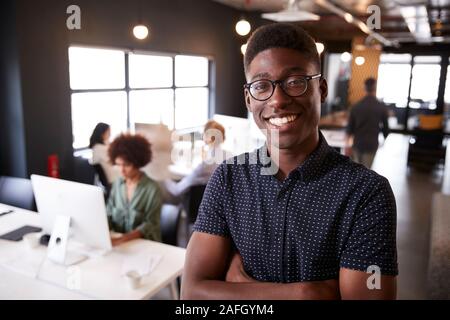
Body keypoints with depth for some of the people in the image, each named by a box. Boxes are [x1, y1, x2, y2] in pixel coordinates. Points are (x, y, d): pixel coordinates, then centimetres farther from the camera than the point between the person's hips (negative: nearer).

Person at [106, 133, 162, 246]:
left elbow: (150, 225, -15)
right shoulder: (117, 184, 4)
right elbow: (109, 215, 6)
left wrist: (122, 239, -27)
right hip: (118, 241, 5)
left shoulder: (152, 189, -12)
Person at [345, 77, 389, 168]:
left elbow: (350, 127, 1)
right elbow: (385, 127, 1)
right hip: (371, 145, -3)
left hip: (357, 144, 3)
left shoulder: (356, 106, -1)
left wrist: (348, 146, 9)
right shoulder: (381, 107, -7)